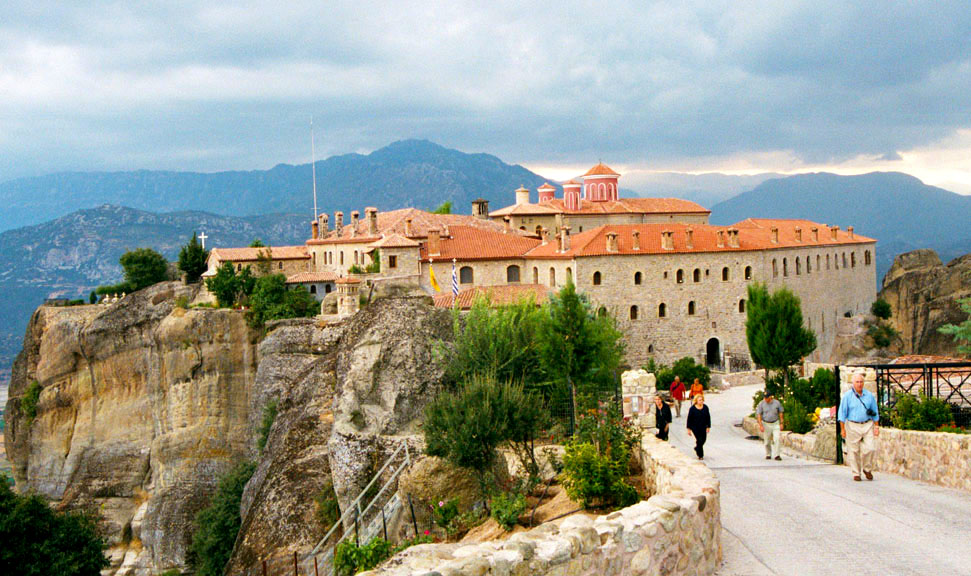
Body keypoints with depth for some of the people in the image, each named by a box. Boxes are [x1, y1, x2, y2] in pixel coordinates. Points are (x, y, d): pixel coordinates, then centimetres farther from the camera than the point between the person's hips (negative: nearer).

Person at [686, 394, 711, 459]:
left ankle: (697, 448, 40)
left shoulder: (705, 407, -2)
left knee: (703, 439, 9)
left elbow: (708, 417, 5)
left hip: (703, 427, 4)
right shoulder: (692, 408, -11)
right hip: (695, 427, -4)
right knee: (699, 440, -9)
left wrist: (708, 427, 3)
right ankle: (700, 455, 4)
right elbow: (689, 419, -6)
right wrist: (689, 429, -6)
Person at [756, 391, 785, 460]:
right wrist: (760, 425, -14)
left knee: (777, 439, -13)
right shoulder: (761, 404, -8)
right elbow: (758, 415, -7)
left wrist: (781, 423, 4)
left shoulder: (777, 403, -5)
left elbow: (780, 413, 6)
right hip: (766, 424, 0)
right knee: (767, 441, 5)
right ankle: (768, 454, 23)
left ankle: (776, 455, -10)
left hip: (775, 423, 0)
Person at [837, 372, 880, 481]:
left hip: (867, 425, 2)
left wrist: (876, 427, 9)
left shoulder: (870, 395, 7)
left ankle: (867, 469, 15)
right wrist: (842, 429, -5)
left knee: (869, 449, -8)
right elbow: (842, 413, 0)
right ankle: (856, 473, 12)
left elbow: (875, 413, 14)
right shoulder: (847, 396, -1)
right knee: (854, 451, 0)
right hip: (853, 426, -2)